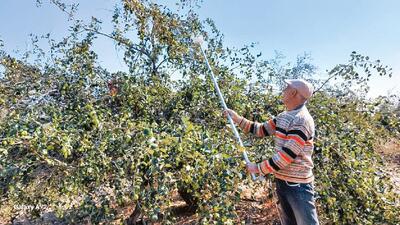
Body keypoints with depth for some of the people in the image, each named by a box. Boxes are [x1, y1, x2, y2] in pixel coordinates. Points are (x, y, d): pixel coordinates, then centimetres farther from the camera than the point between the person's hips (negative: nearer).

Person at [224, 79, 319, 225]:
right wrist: (237, 118, 8)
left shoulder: (302, 120, -21)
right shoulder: (283, 117, 6)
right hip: (281, 180, 8)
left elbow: (286, 156, -25)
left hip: (298, 185, -8)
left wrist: (258, 168, -17)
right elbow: (261, 130, 15)